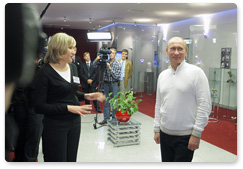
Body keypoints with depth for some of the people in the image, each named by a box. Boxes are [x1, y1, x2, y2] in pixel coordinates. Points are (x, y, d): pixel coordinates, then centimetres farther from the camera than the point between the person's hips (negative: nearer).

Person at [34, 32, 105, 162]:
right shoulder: (45, 72, -16)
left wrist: (86, 96, 0)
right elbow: (39, 106, -17)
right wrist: (68, 108, -23)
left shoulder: (73, 67, 6)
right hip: (55, 125, -6)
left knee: (71, 159, 17)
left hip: (75, 122, 7)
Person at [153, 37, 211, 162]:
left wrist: (196, 134, -13)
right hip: (164, 134, 5)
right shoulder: (162, 75, 9)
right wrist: (157, 129, 11)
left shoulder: (196, 72, -8)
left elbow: (205, 105, -11)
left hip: (185, 136, -5)